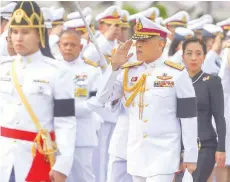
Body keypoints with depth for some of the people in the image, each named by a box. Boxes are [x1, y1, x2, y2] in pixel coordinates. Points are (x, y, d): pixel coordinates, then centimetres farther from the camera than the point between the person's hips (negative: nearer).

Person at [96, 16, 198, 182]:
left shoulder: (177, 74, -6)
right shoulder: (129, 72, 7)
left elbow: (189, 116, -6)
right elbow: (103, 97, 3)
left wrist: (191, 155, -7)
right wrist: (115, 66, -7)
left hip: (164, 152, -5)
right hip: (136, 152, 6)